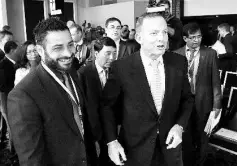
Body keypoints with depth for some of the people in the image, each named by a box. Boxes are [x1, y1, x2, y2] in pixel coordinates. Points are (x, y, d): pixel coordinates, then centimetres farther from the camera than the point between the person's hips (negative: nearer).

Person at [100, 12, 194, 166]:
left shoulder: (179, 62, -8)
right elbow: (107, 104, -5)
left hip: (169, 144, 3)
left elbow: (187, 98, 5)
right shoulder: (121, 67, -16)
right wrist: (111, 140, -11)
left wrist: (180, 125, -10)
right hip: (134, 149, -2)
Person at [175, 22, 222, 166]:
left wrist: (216, 106, -9)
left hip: (203, 103, 0)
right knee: (186, 139, 16)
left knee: (201, 139, 17)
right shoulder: (177, 54, -4)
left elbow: (216, 82, -5)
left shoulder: (210, 54, -5)